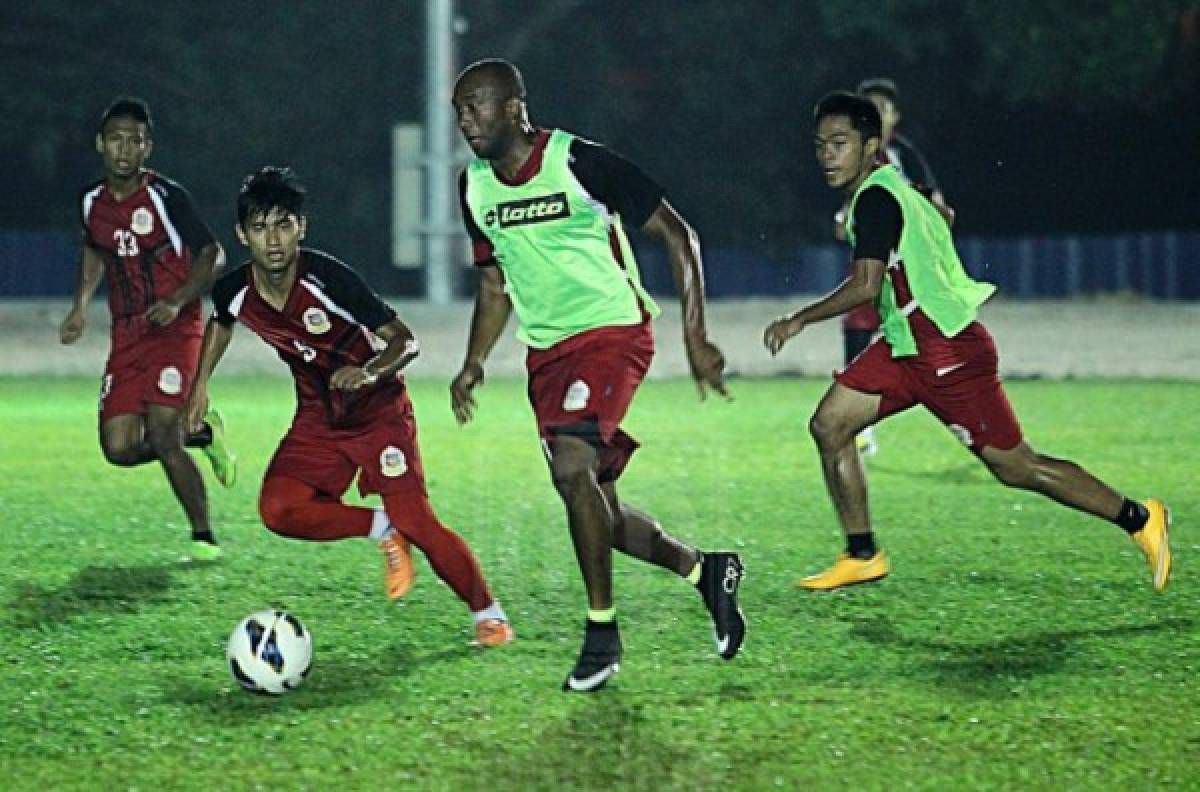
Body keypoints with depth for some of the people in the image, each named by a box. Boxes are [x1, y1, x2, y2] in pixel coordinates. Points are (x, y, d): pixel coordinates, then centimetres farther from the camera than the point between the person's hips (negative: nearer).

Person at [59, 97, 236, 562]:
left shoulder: (165, 196, -12)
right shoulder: (92, 201, 5)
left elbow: (212, 256, -8)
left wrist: (177, 301, -22)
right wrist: (81, 306, 15)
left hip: (175, 332, -6)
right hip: (126, 338, 6)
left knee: (162, 436, -20)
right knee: (119, 447, -5)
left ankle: (203, 537, -4)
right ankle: (203, 434, 23)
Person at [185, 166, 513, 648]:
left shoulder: (329, 280, -27)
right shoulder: (235, 294, -13)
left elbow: (404, 340, -23)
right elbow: (221, 320, 15)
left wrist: (370, 373, -41)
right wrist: (201, 383, 13)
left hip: (379, 410, -4)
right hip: (318, 418, 4)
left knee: (417, 522, -13)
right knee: (278, 509, -20)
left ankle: (488, 614, 8)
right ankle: (382, 531, 3)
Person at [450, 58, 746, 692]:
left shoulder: (580, 163, -14)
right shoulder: (475, 186, 5)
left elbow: (677, 235, -9)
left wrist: (695, 338, -13)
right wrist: (473, 364, 4)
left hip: (612, 332, -7)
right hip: (546, 351, 7)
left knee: (572, 469, -26)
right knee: (595, 505, 7)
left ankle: (602, 633, -16)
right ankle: (705, 570, 30)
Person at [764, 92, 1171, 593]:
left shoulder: (875, 198, -19)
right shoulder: (884, 190, 11)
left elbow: (866, 286, -27)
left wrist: (799, 320, -19)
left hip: (947, 353, -10)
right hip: (905, 348, 10)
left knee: (1016, 467, -3)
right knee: (829, 425, 1)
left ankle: (1139, 519, 9)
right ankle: (862, 556, 8)